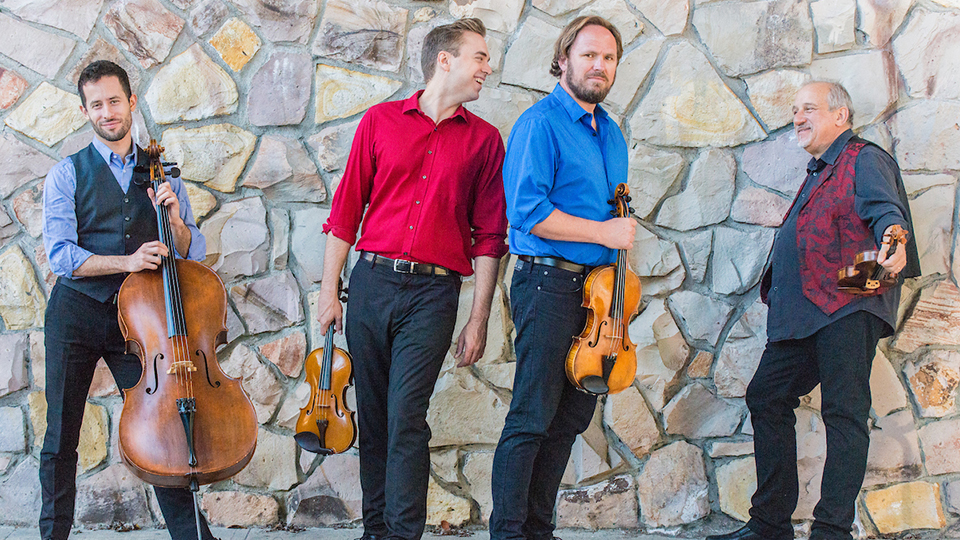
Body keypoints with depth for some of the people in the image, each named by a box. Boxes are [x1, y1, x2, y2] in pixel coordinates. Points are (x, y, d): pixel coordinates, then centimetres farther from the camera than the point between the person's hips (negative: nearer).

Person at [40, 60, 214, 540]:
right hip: (76, 313, -1)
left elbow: (193, 254, 9)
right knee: (61, 438, 4)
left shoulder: (161, 176, 11)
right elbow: (61, 255, -10)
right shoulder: (67, 175, 1)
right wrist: (126, 261, -22)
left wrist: (174, 220, -12)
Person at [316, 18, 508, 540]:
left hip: (433, 292, -1)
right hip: (371, 282, 1)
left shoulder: (483, 139, 7)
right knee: (372, 415, 7)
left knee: (406, 417, -11)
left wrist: (478, 319, 1)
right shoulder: (380, 121, 7)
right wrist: (329, 290, 4)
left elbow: (488, 236, 7)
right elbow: (346, 209, 9)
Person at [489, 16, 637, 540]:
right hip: (549, 284, -8)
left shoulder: (611, 133, 17)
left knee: (571, 416, 11)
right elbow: (527, 211, -18)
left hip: (598, 290, 8)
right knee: (532, 417, -6)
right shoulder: (540, 124, -9)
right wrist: (601, 232, -14)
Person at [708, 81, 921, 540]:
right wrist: (775, 292, 20)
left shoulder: (864, 161, -1)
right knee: (766, 396, 8)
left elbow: (884, 210, -19)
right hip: (801, 313, 10)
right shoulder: (818, 173, 27)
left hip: (847, 308, -10)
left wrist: (892, 244, -40)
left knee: (843, 411, -11)